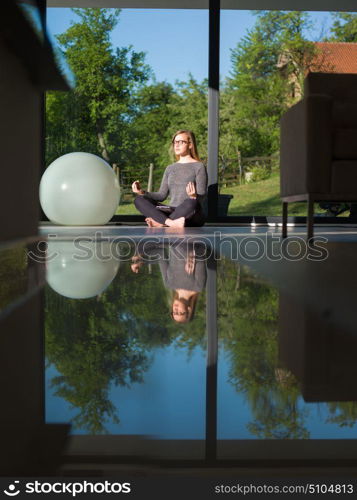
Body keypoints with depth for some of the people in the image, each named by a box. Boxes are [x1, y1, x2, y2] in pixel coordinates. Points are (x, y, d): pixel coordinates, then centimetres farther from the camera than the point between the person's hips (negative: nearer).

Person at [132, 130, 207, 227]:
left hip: (193, 218, -5)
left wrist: (194, 196, -29)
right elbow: (162, 195, 13)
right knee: (139, 200, -15)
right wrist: (142, 192, -3)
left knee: (191, 203, -40)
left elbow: (201, 197, -6)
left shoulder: (198, 166, 2)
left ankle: (160, 223, -26)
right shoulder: (170, 168, 19)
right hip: (172, 211, 5)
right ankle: (171, 222, -38)